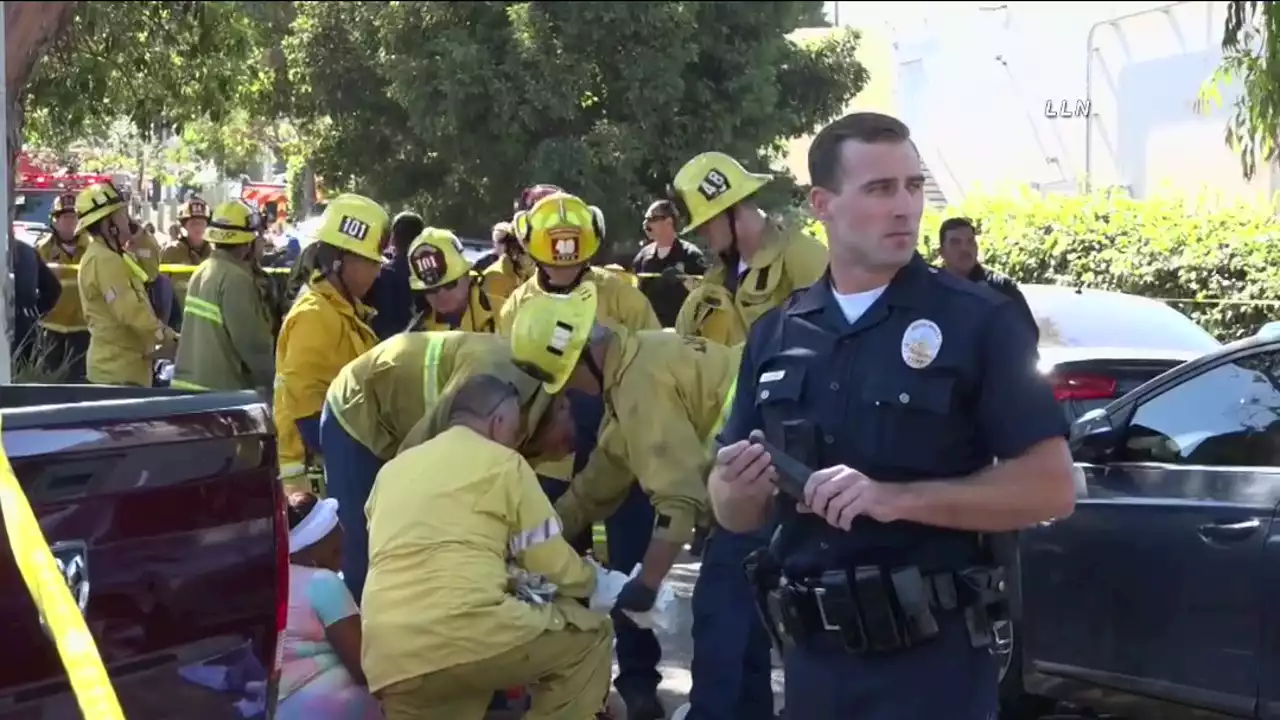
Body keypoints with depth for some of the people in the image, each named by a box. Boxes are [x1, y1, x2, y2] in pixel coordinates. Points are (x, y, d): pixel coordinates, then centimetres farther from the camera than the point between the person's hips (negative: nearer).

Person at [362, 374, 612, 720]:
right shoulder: (503, 463, 11)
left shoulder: (393, 469, 27)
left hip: (388, 658, 5)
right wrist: (590, 579, 36)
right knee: (589, 635, 19)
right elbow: (556, 567, 12)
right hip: (469, 632, -5)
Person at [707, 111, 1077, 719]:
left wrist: (898, 498, -21)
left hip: (934, 661, -4)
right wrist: (741, 488, -11)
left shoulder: (979, 321, -6)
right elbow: (734, 515, 12)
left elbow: (1051, 487, -11)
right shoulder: (775, 336, 7)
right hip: (811, 657, 4)